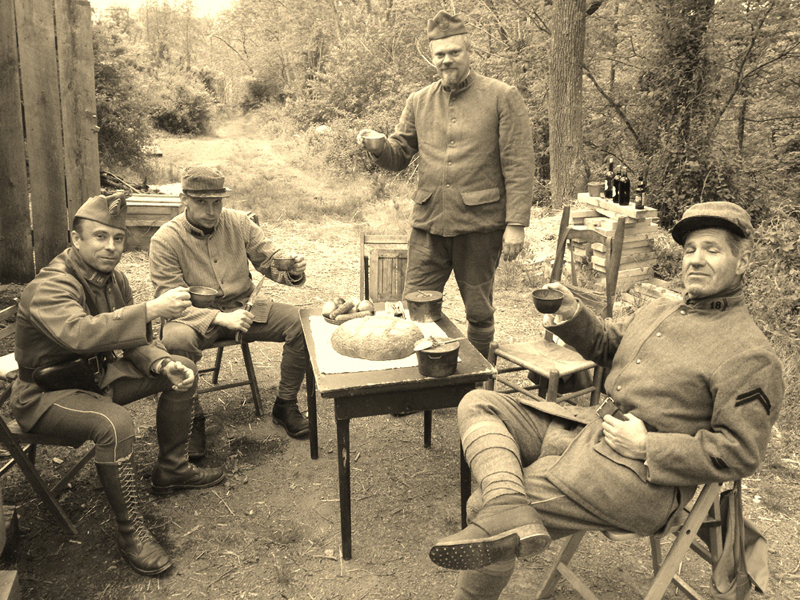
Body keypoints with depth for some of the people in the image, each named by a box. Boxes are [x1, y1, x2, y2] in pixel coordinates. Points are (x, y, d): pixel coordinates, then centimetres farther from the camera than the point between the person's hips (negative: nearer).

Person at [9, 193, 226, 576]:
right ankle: (130, 533, -19)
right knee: (115, 423, -37)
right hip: (45, 396, -8)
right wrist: (151, 310, -51)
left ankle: (171, 470, 19)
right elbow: (79, 333, -48)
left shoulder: (113, 278, 0)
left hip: (94, 376, 9)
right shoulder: (50, 287, -26)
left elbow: (134, 340, 5)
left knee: (183, 372, 4)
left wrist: (163, 364, -15)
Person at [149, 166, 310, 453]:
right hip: (195, 317, -3)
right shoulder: (165, 239, -11)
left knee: (302, 322, -17)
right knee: (176, 341, -37)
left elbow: (269, 259, 5)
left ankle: (285, 406, 2)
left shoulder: (238, 222, -1)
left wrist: (292, 267, -21)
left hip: (245, 307, 3)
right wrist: (219, 318, -30)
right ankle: (193, 419, -12)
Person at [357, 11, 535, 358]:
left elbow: (518, 167, -7)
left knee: (479, 313, 12)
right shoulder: (419, 102, 10)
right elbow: (398, 156, 14)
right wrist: (377, 147, -10)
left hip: (480, 225, -3)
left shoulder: (502, 98, -3)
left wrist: (516, 224, -13)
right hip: (428, 224, 4)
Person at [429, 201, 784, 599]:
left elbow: (740, 453, -13)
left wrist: (646, 446, -17)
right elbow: (605, 344, 28)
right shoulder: (657, 311, 15)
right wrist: (572, 316, 6)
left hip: (637, 477, -9)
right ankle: (512, 517, -30)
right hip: (588, 425, 9)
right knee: (478, 406, -10)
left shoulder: (750, 355, -10)